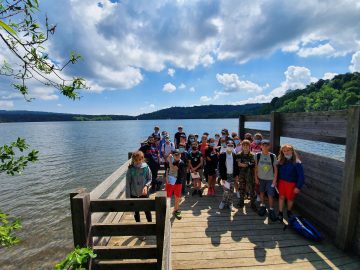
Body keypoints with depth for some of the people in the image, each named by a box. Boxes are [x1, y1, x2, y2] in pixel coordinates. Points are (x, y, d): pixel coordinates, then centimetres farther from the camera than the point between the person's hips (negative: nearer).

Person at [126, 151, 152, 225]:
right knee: (136, 211, 19)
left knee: (147, 210, 12)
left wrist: (146, 186, -23)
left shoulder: (146, 167, -14)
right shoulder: (130, 169, -15)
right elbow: (128, 183, -8)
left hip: (144, 193, 0)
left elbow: (150, 179, -3)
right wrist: (128, 196, -6)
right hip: (134, 194, 1)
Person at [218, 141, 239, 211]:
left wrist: (237, 175, 2)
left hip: (232, 175, 3)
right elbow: (220, 167, -8)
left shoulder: (234, 155, 2)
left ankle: (230, 204, 26)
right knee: (226, 190, -2)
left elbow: (236, 166, 8)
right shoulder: (222, 155, -7)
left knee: (231, 190, 10)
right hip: (225, 175, -3)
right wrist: (222, 177, -10)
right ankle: (223, 202, 22)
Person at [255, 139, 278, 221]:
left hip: (270, 179, -1)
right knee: (262, 192, 16)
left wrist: (275, 180, -6)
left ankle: (271, 210, 22)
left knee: (270, 195, 1)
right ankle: (262, 206, 36)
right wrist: (256, 177, 1)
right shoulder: (257, 155, -8)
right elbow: (256, 167, 1)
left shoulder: (272, 156, -10)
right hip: (261, 178, 2)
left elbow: (275, 168, -3)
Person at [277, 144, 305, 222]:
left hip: (291, 183, -2)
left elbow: (301, 176, -13)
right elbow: (278, 172, 3)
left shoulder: (297, 163, -17)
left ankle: (289, 211, 40)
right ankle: (280, 213, 23)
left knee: (290, 198, 15)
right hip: (282, 182, 3)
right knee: (281, 197, 9)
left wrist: (298, 187, -13)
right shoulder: (281, 161, -6)